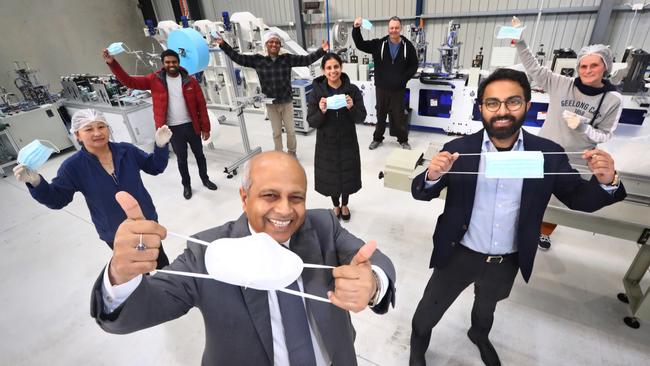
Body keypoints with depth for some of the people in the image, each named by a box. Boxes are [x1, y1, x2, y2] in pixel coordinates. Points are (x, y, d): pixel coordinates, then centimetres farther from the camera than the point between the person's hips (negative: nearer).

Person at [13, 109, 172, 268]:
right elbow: (57, 200, -10)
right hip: (116, 234, -1)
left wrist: (160, 146, -20)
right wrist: (36, 183, -29)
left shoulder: (126, 150, -10)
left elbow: (155, 167, -3)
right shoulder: (73, 166, -14)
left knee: (160, 260, 23)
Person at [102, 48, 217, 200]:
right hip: (173, 129, -1)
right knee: (181, 158, 11)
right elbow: (129, 81, -4)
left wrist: (205, 128, -3)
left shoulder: (190, 81, -3)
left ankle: (205, 179, 37)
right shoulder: (155, 79, -2)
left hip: (191, 126, 1)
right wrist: (112, 63, -18)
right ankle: (186, 185, 31)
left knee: (199, 154, 16)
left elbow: (201, 105, -2)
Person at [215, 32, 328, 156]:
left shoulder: (287, 58, -5)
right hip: (271, 104, 0)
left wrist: (321, 50, -20)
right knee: (277, 132, 13)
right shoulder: (257, 60, -4)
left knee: (291, 130, 12)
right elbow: (238, 58, -2)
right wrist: (223, 44, -9)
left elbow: (306, 59, -9)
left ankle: (292, 152, 35)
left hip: (286, 102, 0)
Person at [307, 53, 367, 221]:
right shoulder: (317, 91, -9)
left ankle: (345, 205, 42)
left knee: (348, 174, 13)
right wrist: (321, 111, -29)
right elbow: (311, 122, -10)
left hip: (348, 141, 1)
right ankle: (336, 205, 40)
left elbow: (361, 118, -7)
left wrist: (351, 108, -26)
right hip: (326, 143, 0)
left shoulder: (352, 89, -7)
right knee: (330, 176, 12)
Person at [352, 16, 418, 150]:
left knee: (399, 115, 7)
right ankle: (377, 138, 28)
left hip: (398, 88, -1)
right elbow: (360, 44, -7)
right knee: (381, 114, 13)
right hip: (382, 87, 1)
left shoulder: (407, 46, -3)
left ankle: (403, 140, 23)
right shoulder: (378, 44, -4)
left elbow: (414, 65, 3)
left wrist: (404, 79, -9)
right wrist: (356, 28, -23)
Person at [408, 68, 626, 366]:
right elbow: (420, 193, -17)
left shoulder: (549, 153, -12)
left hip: (508, 262, 3)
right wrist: (432, 176, -39)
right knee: (430, 309, 18)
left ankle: (479, 336, 66)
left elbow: (579, 199, -5)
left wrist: (605, 182, -27)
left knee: (487, 305, 32)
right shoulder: (458, 150, -18)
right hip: (459, 255, -2)